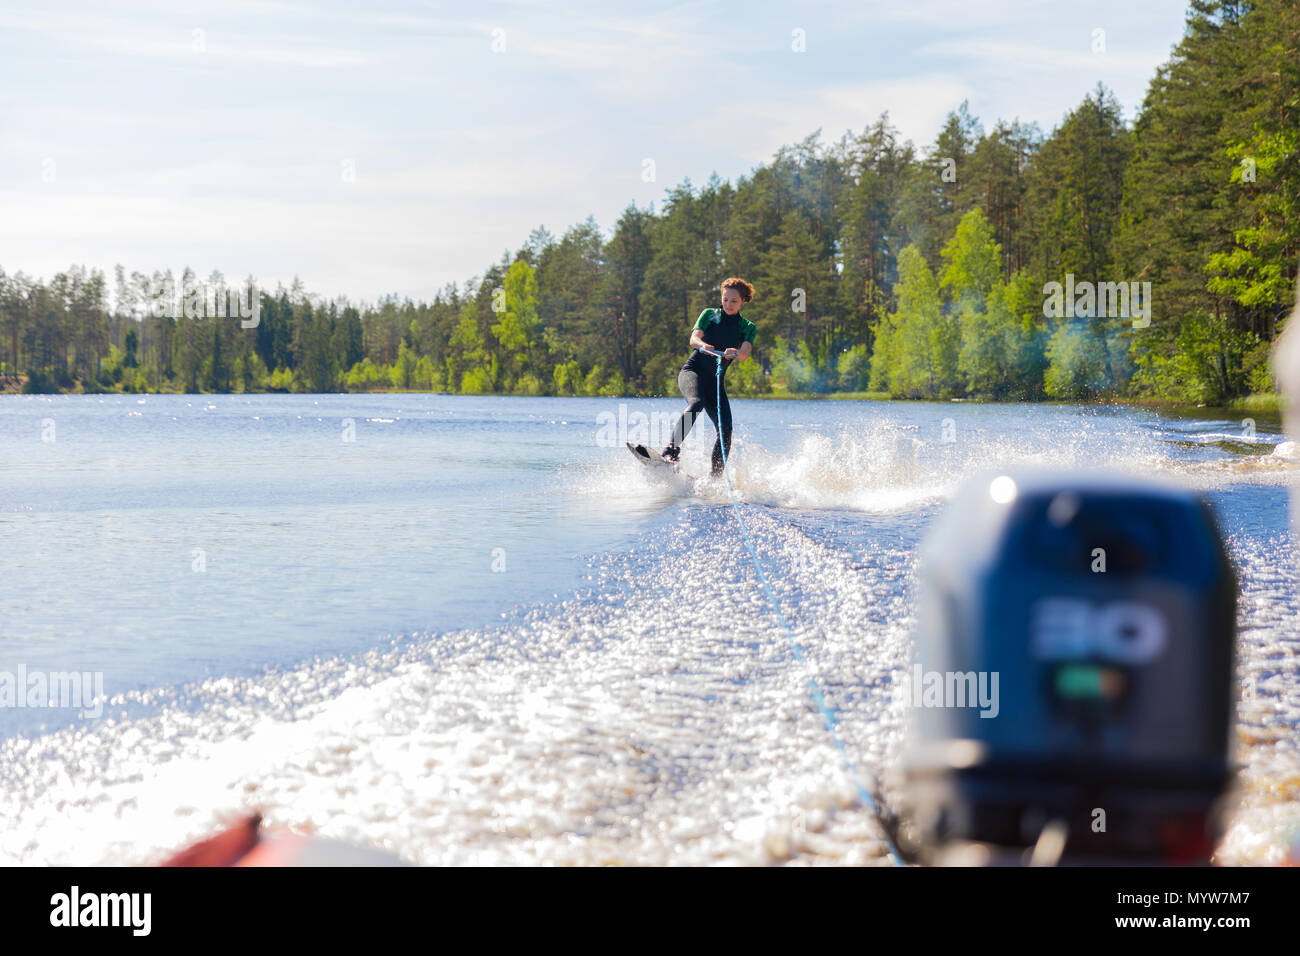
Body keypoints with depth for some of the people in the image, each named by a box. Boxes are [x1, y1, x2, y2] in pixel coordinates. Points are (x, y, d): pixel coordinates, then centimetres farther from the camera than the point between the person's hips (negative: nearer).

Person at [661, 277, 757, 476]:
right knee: (696, 403, -35)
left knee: (725, 430, -13)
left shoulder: (748, 328, 11)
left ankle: (715, 477, -6)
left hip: (715, 380, 3)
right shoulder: (709, 315, 9)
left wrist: (735, 353, -32)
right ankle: (671, 450, -44)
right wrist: (703, 345, -32)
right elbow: (694, 338, -7)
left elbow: (745, 353, -8)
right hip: (692, 371, -3)